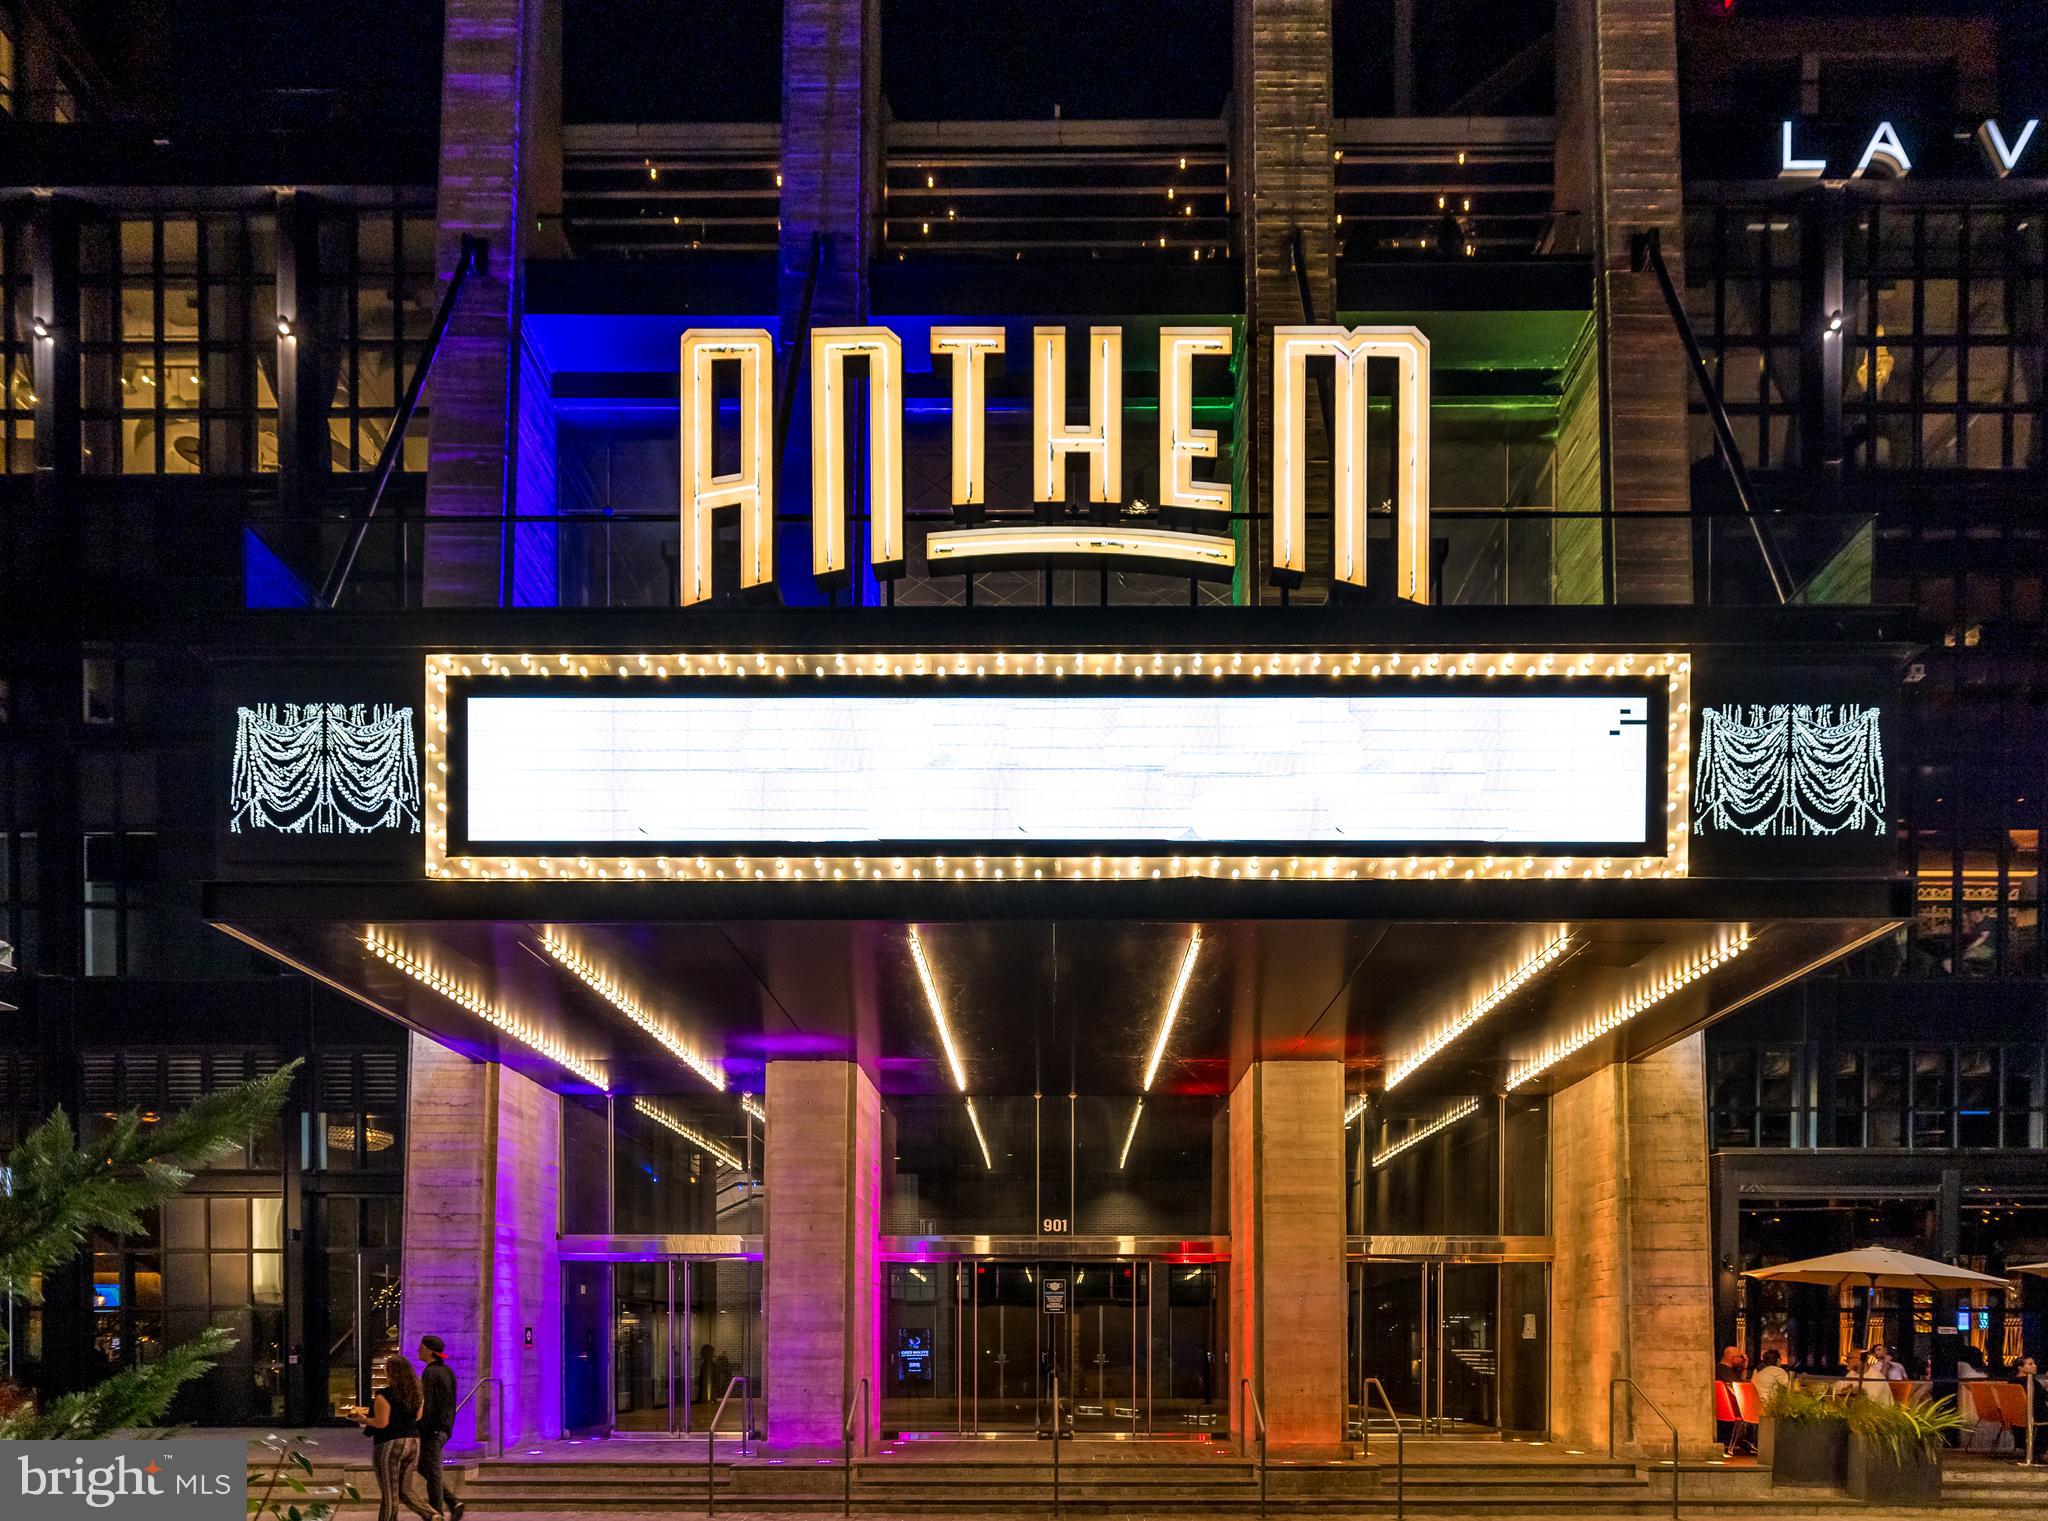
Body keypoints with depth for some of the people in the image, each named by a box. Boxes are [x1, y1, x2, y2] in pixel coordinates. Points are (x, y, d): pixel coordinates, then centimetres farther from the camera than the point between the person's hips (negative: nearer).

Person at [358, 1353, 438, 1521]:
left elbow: (381, 1423, -17)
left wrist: (365, 1420, 0)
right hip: (413, 1443, 7)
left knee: (389, 1494, 2)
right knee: (404, 1490, 16)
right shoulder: (415, 1393, 6)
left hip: (390, 1445, -7)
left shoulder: (384, 1395, -14)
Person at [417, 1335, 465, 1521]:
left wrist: (419, 1430, -17)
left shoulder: (430, 1373, -16)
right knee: (423, 1468, 17)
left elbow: (426, 1405, -20)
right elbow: (451, 1403, 17)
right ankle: (453, 1503, 10)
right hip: (445, 1428, 9)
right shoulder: (447, 1371, 12)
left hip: (432, 1429, -9)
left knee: (432, 1472, -1)